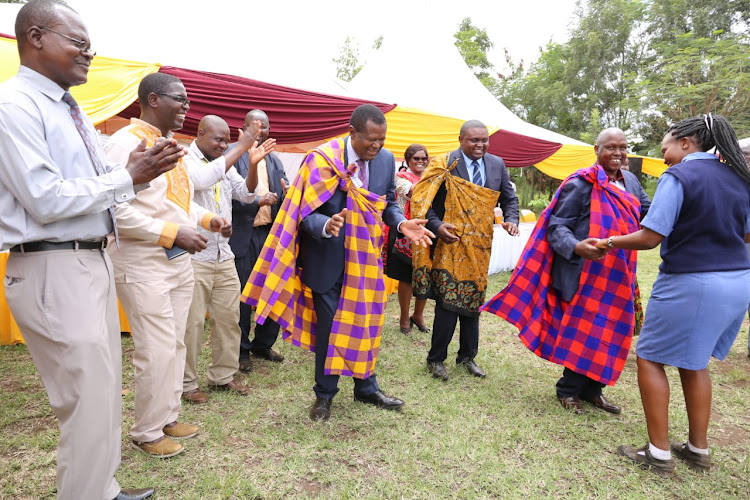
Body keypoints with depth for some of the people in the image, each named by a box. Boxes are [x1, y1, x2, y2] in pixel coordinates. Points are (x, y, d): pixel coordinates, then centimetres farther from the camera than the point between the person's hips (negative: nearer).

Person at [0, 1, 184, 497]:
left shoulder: (71, 109, 16)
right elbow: (47, 201, -18)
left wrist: (137, 169, 0)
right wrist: (127, 177, -12)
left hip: (95, 261, 9)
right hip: (54, 270, -9)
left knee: (106, 389, 17)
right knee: (89, 402, -4)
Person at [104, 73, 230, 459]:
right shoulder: (125, 143, -13)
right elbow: (117, 209, -21)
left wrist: (207, 219, 6)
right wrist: (173, 233, -22)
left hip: (179, 261, 8)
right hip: (143, 265, -8)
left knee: (175, 344, 15)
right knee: (157, 351, -2)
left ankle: (167, 417, 31)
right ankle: (147, 432, 18)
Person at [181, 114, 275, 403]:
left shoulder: (225, 163, 13)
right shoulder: (185, 160, -8)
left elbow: (246, 195, 6)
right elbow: (203, 179, -29)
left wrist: (253, 164, -10)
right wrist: (240, 149, -22)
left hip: (224, 255, 7)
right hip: (193, 257, -7)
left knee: (228, 317, 11)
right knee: (191, 323, 1)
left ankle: (222, 375, 26)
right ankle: (186, 383, 17)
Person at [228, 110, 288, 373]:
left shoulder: (274, 160, 14)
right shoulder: (232, 154, -3)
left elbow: (283, 198, 11)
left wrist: (287, 193, -11)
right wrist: (257, 201, -23)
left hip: (269, 233, 5)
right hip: (242, 235, -5)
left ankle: (263, 344, 28)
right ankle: (241, 350, 20)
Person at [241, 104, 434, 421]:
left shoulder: (386, 159, -3)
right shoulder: (322, 159, -16)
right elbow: (306, 214, -17)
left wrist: (401, 223, -11)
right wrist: (327, 226, -38)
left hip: (366, 258, 4)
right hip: (329, 260, -4)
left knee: (366, 325, 15)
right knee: (328, 327, 10)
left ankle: (366, 388, 36)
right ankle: (324, 394, 31)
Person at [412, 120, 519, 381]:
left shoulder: (497, 164, 7)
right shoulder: (444, 164, -8)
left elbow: (509, 198, 15)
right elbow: (422, 200, -8)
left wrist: (511, 219, -5)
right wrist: (437, 225, -23)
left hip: (479, 247, 5)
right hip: (451, 244, -5)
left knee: (472, 302, 14)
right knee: (448, 303, -4)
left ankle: (467, 356, 30)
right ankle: (436, 358, 15)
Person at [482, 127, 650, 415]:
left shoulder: (630, 181, 10)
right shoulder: (581, 184, -12)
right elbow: (557, 227, -15)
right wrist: (576, 247, -33)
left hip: (618, 275, 7)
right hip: (587, 274, -7)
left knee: (612, 332, 12)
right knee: (582, 333, 1)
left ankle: (591, 389, 29)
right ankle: (568, 391, 20)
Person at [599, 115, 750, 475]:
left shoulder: (679, 175, -13)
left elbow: (650, 238, -20)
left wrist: (609, 242, -5)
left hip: (690, 283, -8)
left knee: (650, 359, 6)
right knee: (695, 361, 20)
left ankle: (659, 453, 10)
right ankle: (698, 450, 29)